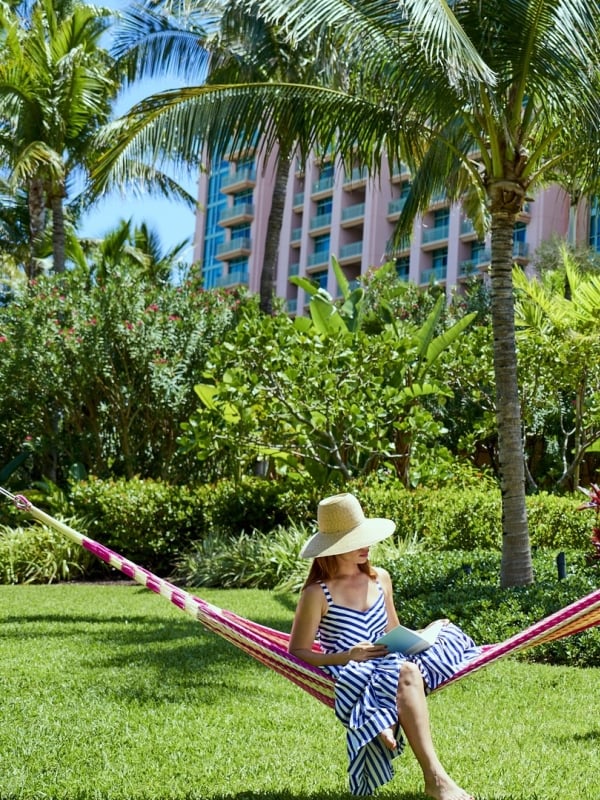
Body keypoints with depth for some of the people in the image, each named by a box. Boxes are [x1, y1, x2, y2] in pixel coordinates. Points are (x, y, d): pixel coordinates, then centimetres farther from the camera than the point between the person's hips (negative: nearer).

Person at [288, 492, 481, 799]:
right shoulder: (317, 594, -5)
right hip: (348, 677, -6)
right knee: (405, 672, -39)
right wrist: (346, 657, -16)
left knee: (448, 635, -24)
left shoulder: (380, 578, 14)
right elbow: (298, 653, -3)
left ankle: (386, 720, -39)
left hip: (389, 663, 6)